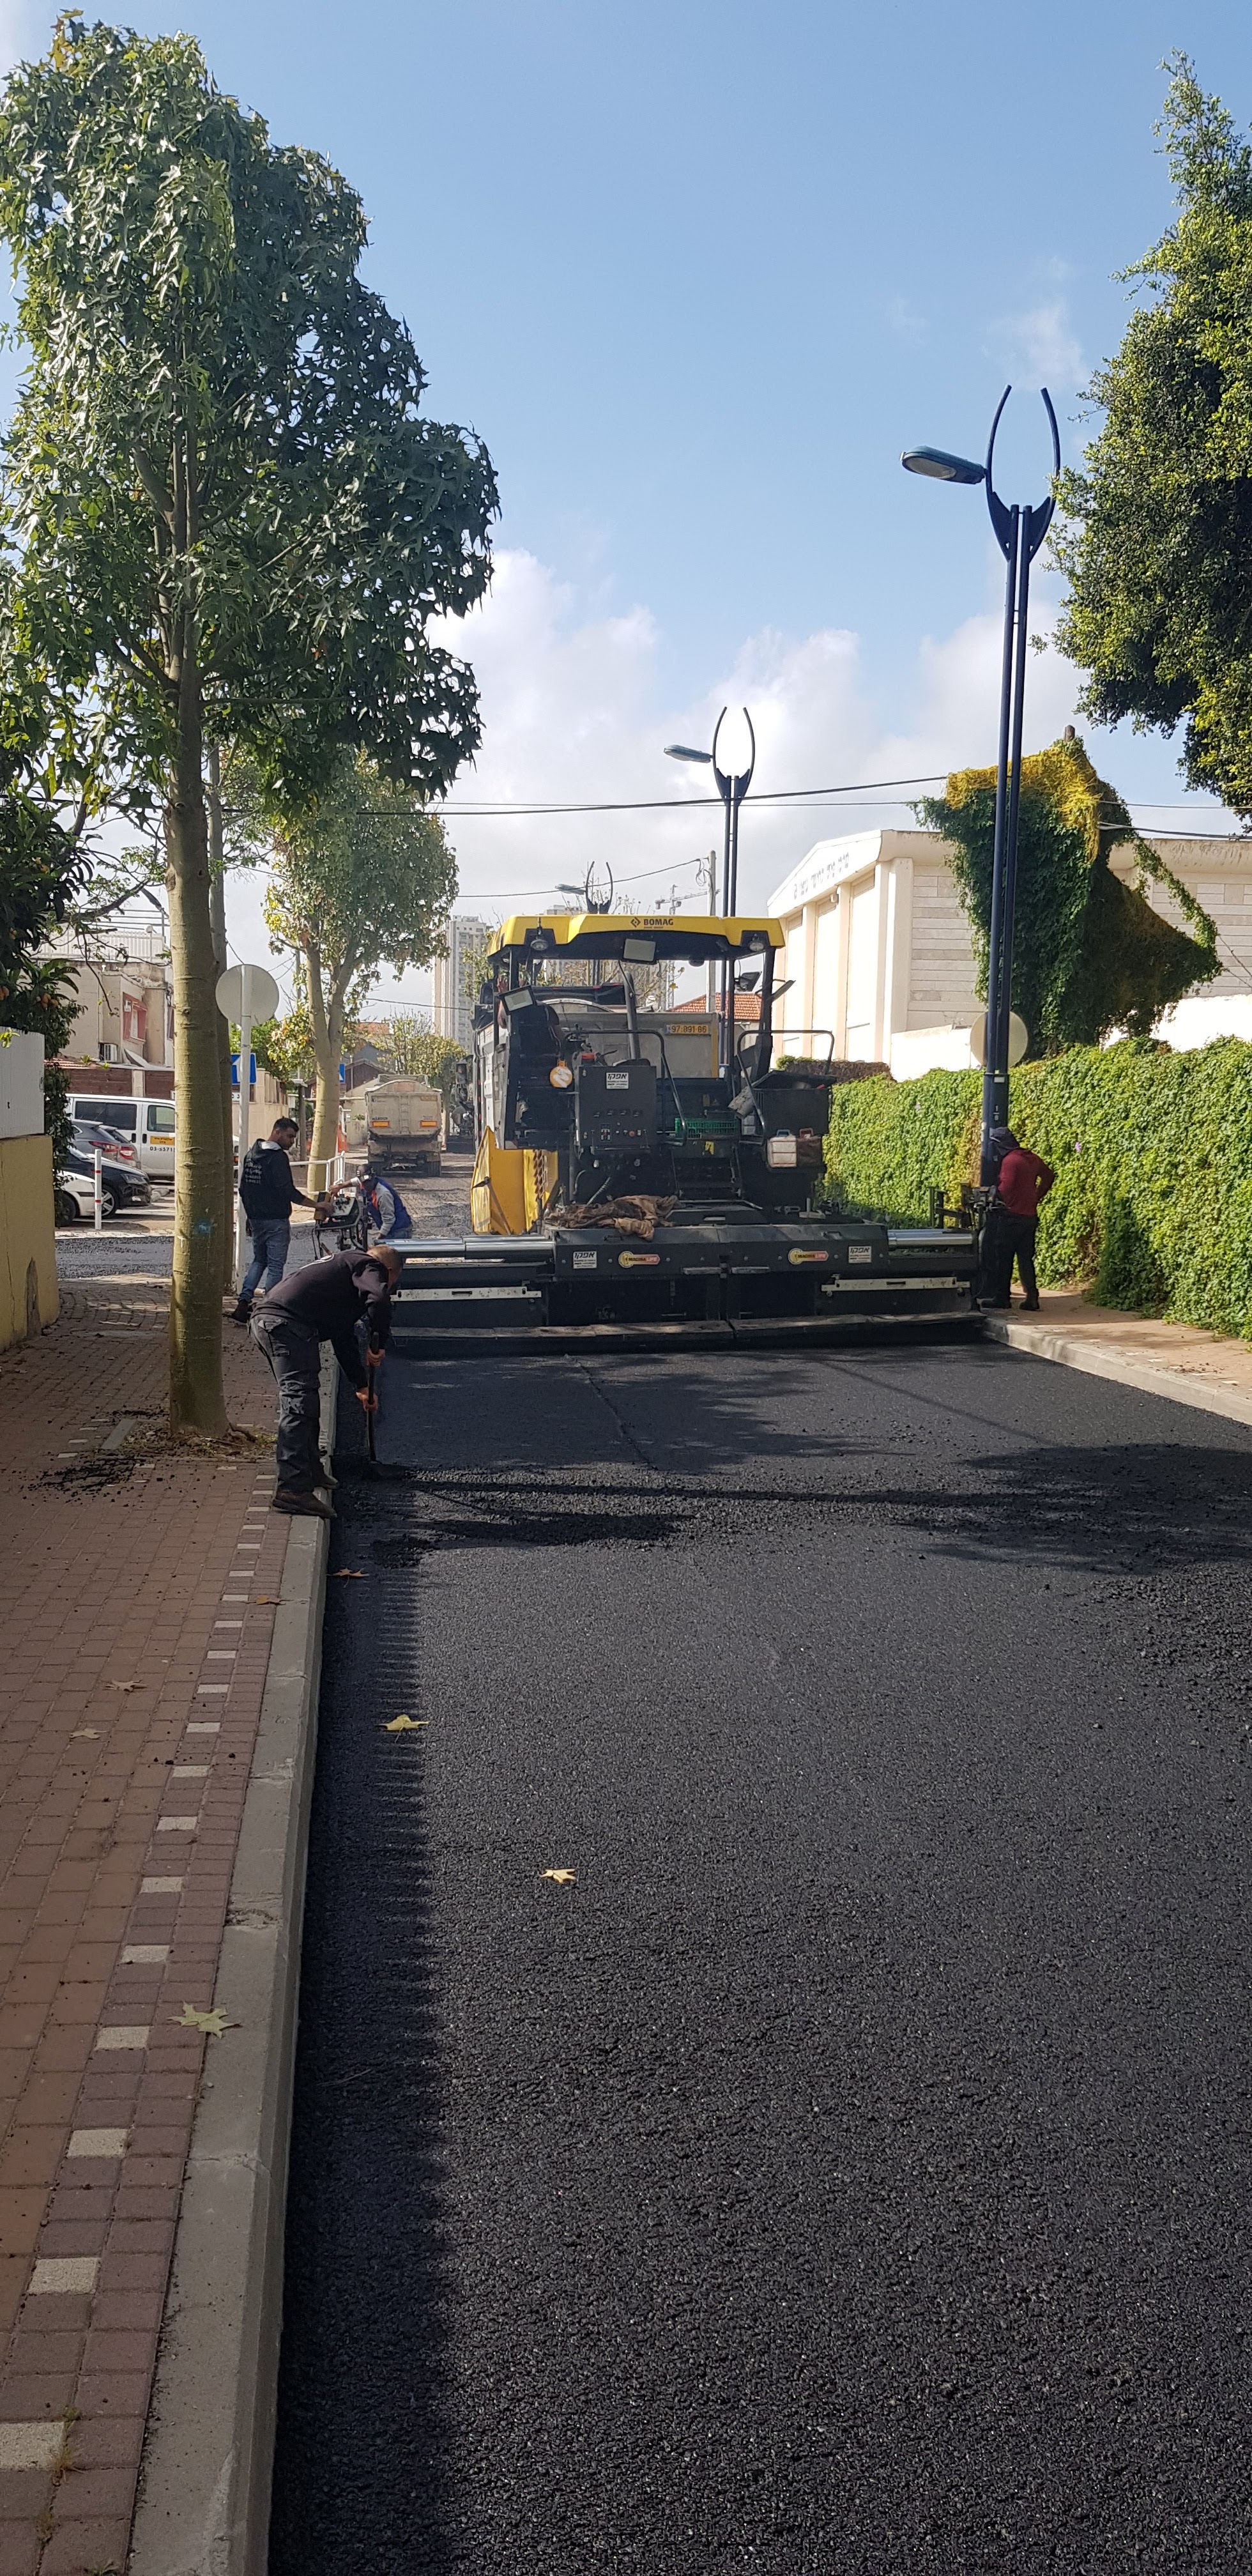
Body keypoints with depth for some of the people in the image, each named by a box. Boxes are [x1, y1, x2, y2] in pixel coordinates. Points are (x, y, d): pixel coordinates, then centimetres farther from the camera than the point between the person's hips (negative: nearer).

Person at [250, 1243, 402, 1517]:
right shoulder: (370, 1266, 8)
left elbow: (343, 1340, 41)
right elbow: (379, 1299, -18)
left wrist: (363, 1386, 44)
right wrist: (379, 1345, -5)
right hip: (288, 1323, -10)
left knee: (306, 1397, 24)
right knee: (299, 1403, -14)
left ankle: (311, 1471, 38)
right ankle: (293, 1488, -22)